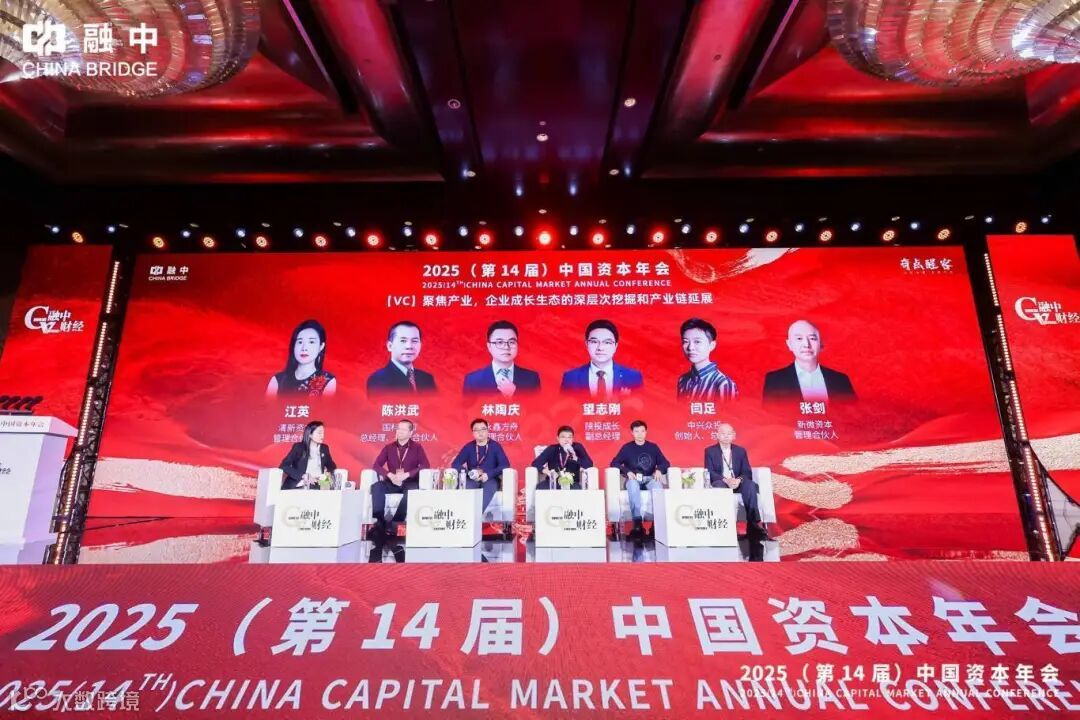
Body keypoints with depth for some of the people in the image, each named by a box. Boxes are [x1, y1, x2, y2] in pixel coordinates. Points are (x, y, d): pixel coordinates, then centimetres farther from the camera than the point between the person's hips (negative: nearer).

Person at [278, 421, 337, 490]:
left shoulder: (324, 448, 11)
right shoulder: (298, 447, 0)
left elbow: (332, 466, 19)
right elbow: (284, 466, -8)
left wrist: (328, 472, -4)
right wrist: (304, 476, -16)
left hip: (316, 488, 3)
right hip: (297, 487, -3)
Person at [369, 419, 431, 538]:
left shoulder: (417, 448, 5)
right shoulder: (389, 448, 12)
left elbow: (426, 466, -7)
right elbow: (376, 465, 4)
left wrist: (406, 475, -19)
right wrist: (390, 475, -15)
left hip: (410, 483, -2)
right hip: (392, 483, 3)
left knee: (413, 490, -36)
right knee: (376, 487, -27)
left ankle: (394, 523, -35)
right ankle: (379, 522, -28)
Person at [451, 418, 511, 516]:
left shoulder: (495, 446, 4)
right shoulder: (468, 447, 9)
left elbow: (505, 465, -5)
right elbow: (455, 464, 2)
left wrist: (489, 474, -18)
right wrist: (469, 473, -16)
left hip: (490, 479, -1)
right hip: (472, 480, 2)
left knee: (490, 486, -36)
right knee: (464, 486, -32)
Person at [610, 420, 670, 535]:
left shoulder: (653, 447, 14)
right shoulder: (627, 447, 9)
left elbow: (665, 463, 10)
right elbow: (614, 463, 1)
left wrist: (659, 470, -13)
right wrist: (627, 472, -16)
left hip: (649, 478, 1)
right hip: (633, 479, -1)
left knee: (658, 486, -35)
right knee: (633, 485, -38)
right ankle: (637, 522, -41)